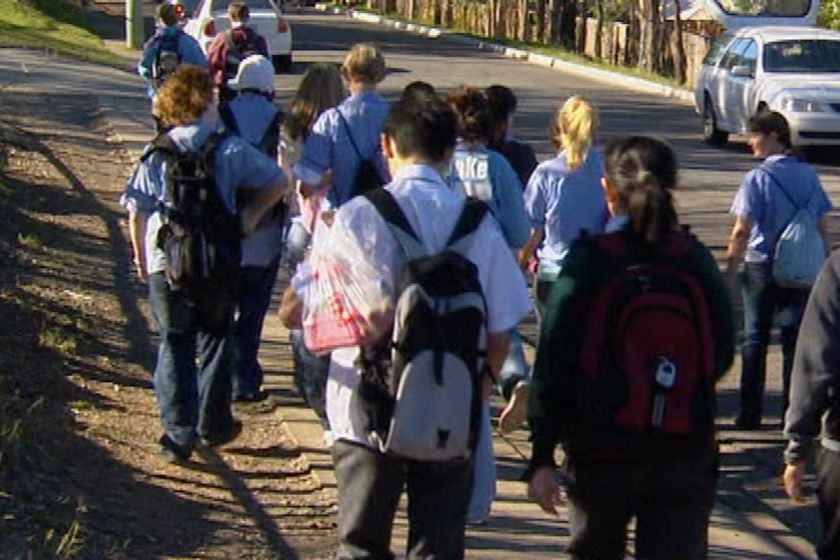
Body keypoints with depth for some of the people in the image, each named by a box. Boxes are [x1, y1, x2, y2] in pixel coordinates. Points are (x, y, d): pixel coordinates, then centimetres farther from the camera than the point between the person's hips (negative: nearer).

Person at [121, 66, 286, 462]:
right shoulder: (231, 150, -5)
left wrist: (141, 258, 10)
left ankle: (179, 433, 2)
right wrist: (250, 217, 12)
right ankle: (213, 425, 24)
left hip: (166, 268, 0)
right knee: (215, 341, 16)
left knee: (175, 346, 7)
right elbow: (276, 182, -1)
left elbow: (136, 211, -3)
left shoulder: (156, 156, -3)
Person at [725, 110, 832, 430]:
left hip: (761, 267, -3)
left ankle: (750, 413, 8)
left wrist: (730, 272, -6)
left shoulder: (758, 179, -12)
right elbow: (821, 227, 7)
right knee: (795, 339, 8)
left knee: (755, 339, 7)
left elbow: (742, 232, -14)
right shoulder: (808, 175, 2)